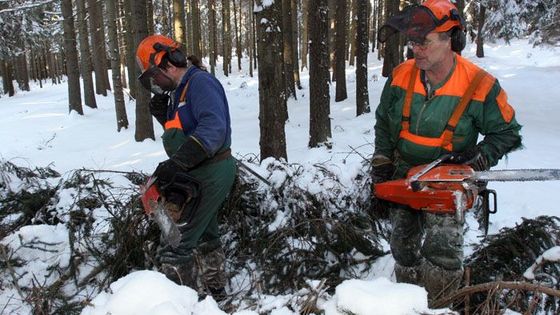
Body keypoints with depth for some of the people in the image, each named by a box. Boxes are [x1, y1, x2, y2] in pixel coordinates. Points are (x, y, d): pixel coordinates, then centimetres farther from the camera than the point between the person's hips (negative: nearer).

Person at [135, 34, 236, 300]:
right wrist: (163, 115, 2)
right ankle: (214, 292, 41)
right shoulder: (181, 90, 13)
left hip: (207, 177, -11)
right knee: (205, 237, 23)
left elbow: (213, 128, -32)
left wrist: (175, 163, -40)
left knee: (176, 244, -8)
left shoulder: (200, 82, -17)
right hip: (203, 175, 11)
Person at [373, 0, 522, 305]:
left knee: (442, 248, -17)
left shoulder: (480, 86, -18)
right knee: (403, 248, 11)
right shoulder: (401, 76, -9)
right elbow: (383, 124, 6)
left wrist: (478, 158, -20)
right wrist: (381, 169, 4)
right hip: (402, 176, 4)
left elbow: (507, 133, -3)